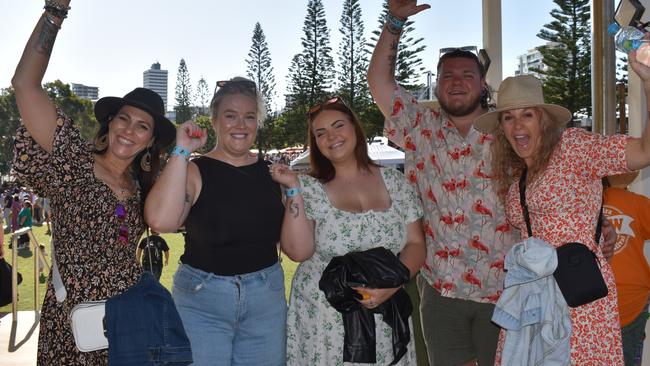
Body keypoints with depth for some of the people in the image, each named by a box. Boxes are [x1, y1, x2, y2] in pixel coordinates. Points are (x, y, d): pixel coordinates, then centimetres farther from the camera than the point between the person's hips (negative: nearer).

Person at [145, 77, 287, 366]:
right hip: (202, 299, -3)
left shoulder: (272, 172, 4)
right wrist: (182, 151, -21)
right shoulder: (194, 171, -5)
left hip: (266, 298, 4)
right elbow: (160, 221, -26)